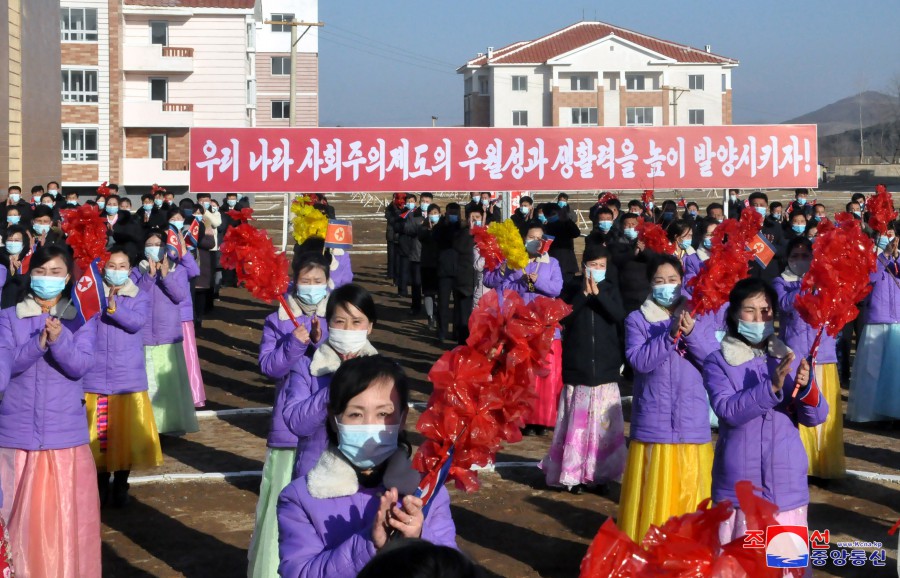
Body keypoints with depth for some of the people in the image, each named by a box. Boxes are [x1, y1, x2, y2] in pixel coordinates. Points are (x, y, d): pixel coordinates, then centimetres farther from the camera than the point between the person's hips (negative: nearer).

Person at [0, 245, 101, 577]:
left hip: (65, 431, 0)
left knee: (66, 514, 2)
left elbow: (81, 366, -9)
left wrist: (58, 340, -27)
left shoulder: (82, 318, 4)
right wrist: (38, 342, -24)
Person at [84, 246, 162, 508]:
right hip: (95, 376, 0)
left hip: (128, 377, 0)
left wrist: (113, 308, -31)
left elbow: (137, 322, -17)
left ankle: (121, 486, 19)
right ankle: (101, 484, 20)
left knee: (125, 430, 5)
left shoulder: (139, 297, 2)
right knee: (99, 431, 5)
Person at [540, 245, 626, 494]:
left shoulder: (610, 289, 7)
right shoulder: (573, 288, 5)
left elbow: (619, 316, -8)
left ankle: (600, 473, 6)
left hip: (605, 369, 1)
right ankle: (574, 473, 5)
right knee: (577, 421, -2)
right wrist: (584, 294, -16)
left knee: (604, 422, -1)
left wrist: (598, 294, -18)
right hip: (577, 368, -1)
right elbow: (563, 318, -7)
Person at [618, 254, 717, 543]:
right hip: (653, 424, -2)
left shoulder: (697, 317, 9)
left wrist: (691, 334, -15)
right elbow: (639, 360, -12)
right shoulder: (637, 320, 2)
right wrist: (670, 334, -22)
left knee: (690, 494, 6)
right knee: (655, 494, 0)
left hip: (692, 424, 2)